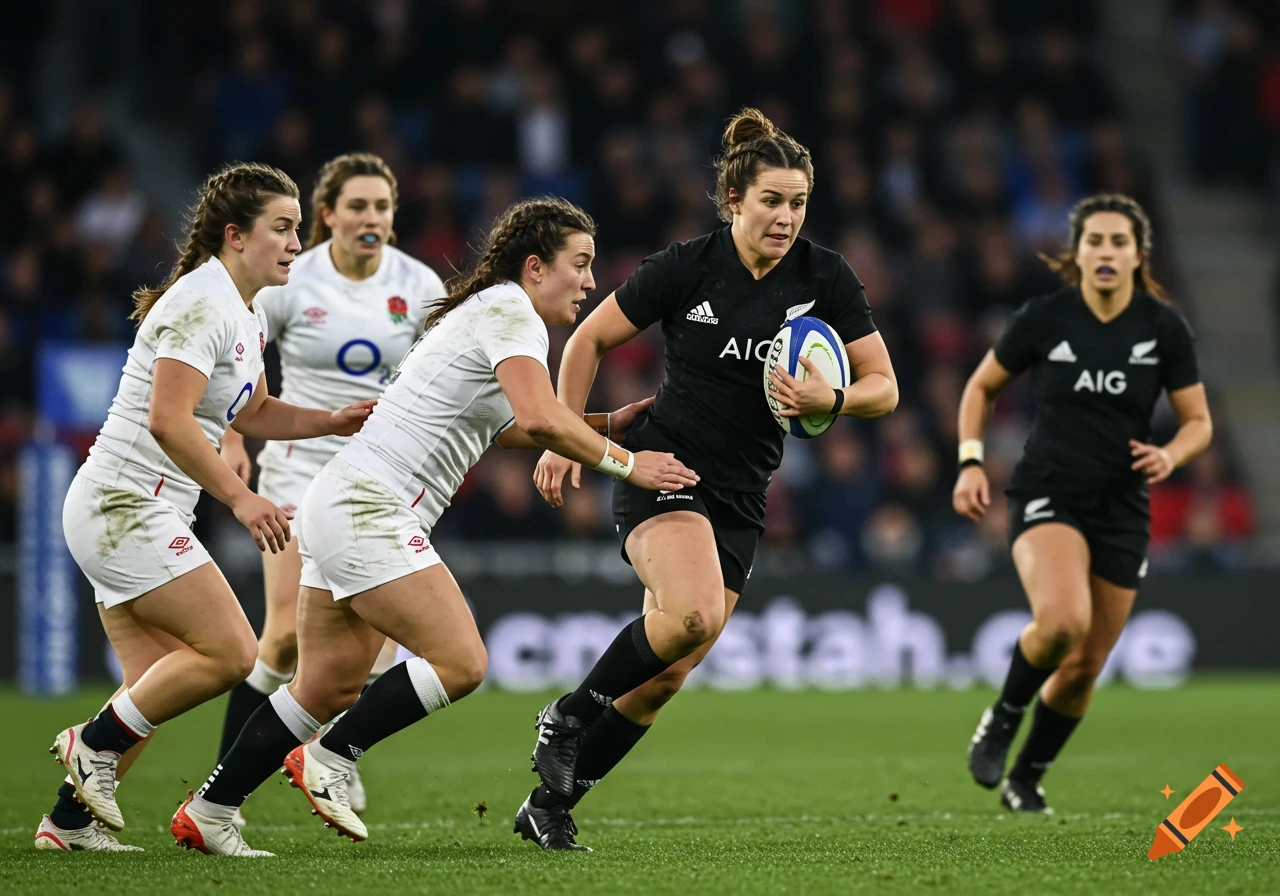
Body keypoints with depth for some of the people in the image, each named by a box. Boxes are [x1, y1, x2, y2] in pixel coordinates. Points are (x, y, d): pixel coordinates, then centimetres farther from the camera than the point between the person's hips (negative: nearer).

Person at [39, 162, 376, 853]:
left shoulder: (248, 314, 14)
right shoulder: (202, 303, -17)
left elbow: (252, 413, 27)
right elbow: (167, 420, -26)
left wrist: (333, 422, 12)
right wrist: (240, 498, -25)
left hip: (134, 513, 10)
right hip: (124, 505, -10)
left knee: (156, 689, 7)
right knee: (230, 652, -14)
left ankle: (68, 821, 10)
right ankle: (94, 743, -3)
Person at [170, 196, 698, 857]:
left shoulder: (489, 311, 19)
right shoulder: (510, 314, -12)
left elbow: (506, 424, 30)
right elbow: (539, 421, -26)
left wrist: (605, 427, 21)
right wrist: (625, 463, -15)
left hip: (344, 506, 10)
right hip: (367, 511, -10)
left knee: (329, 686, 11)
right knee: (461, 661, -13)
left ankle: (208, 814, 15)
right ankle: (328, 762, -1)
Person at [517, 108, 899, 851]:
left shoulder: (825, 278, -3)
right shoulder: (685, 267, -10)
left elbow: (884, 388, 0)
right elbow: (589, 340, 2)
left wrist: (830, 400, -20)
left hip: (739, 501, 4)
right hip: (662, 474, -4)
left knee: (665, 677, 2)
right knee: (694, 614, -31)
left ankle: (552, 804, 17)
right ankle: (571, 716, -7)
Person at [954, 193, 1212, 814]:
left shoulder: (1164, 328, -4)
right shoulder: (1042, 319, -7)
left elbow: (1198, 422, 5)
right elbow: (981, 388, 9)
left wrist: (1171, 454, -17)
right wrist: (971, 463, -4)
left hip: (1122, 511, 3)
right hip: (1047, 497, -3)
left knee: (1083, 668, 5)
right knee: (1063, 621, -31)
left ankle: (1027, 776, 29)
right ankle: (1002, 719, -3)